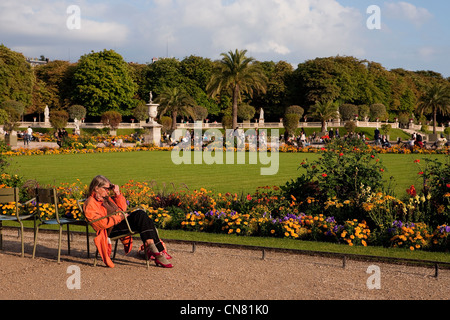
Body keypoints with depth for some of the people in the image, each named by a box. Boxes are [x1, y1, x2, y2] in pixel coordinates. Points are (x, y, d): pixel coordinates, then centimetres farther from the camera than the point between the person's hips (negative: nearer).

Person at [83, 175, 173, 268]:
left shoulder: (106, 198, 23)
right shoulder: (90, 204, -3)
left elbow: (122, 208, 28)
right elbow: (101, 223, -16)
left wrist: (118, 194, 15)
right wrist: (120, 217, -15)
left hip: (120, 221, 8)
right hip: (111, 229, -8)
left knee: (141, 214, -21)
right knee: (141, 216, -26)